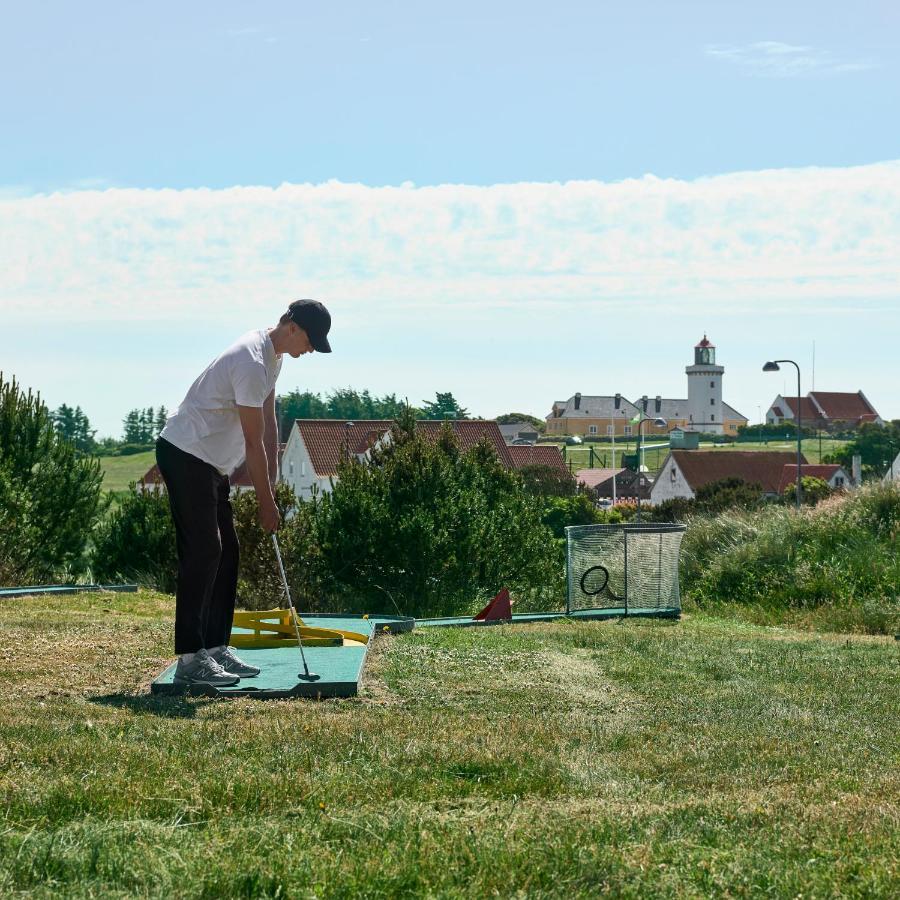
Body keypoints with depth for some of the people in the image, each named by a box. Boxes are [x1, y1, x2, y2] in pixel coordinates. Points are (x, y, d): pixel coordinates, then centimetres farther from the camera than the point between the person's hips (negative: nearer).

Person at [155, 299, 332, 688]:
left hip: (210, 462, 11)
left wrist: (271, 481, 10)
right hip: (185, 454, -11)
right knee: (202, 552, -14)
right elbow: (253, 442, -19)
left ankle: (216, 648, 14)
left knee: (226, 551, 10)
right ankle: (190, 660, -15)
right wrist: (266, 502, -12)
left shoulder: (271, 355, 9)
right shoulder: (252, 363, -24)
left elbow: (269, 422, 14)